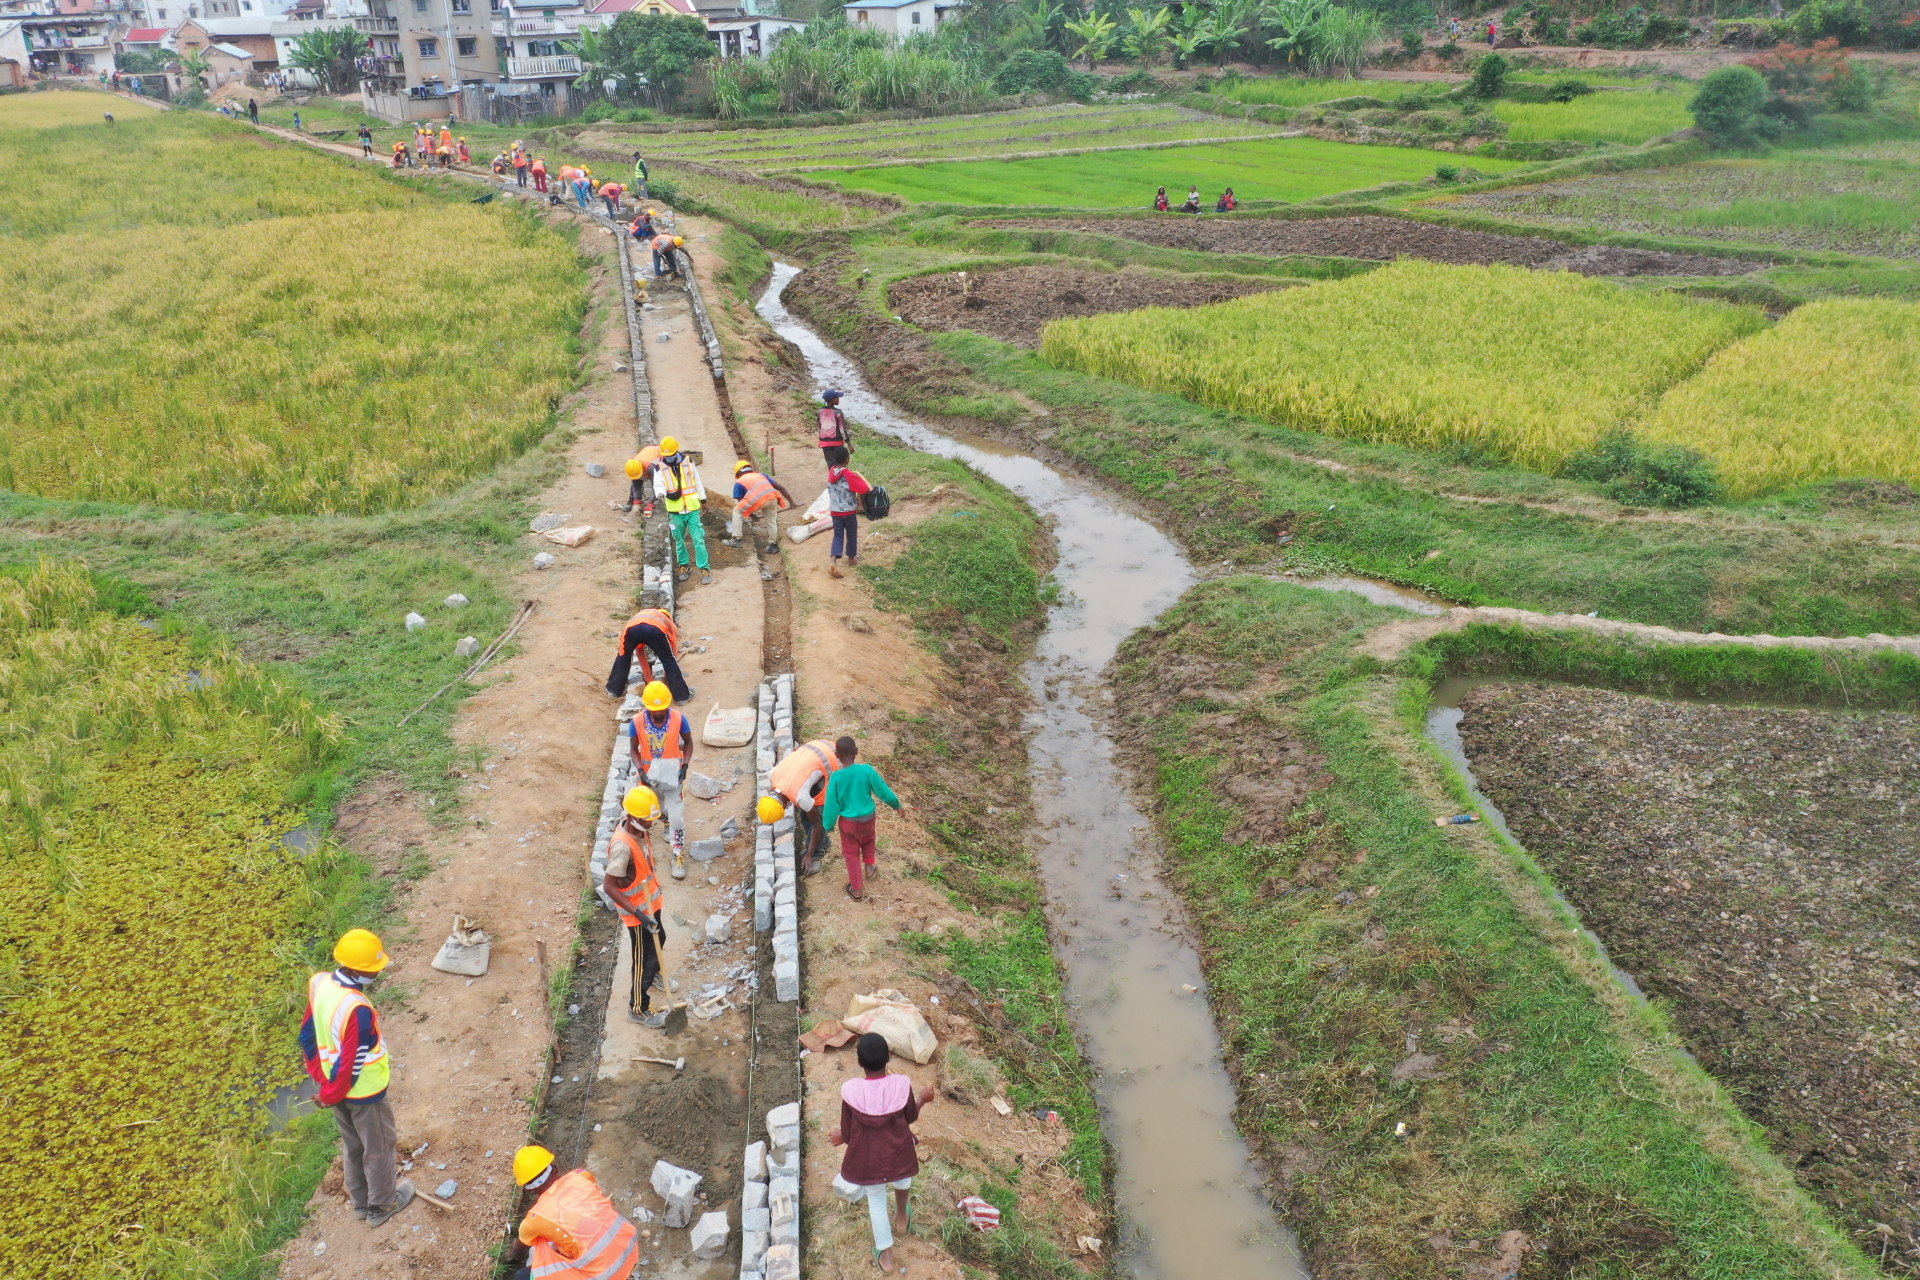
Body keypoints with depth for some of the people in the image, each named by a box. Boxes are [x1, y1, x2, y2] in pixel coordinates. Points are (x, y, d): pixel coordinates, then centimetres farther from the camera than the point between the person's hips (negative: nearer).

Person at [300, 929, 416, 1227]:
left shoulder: (318, 984, -13)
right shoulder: (358, 1009, -37)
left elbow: (308, 1035, 1)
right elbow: (351, 1062, -28)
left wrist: (321, 1077, 9)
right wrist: (330, 1095, -11)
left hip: (335, 1087, 7)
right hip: (365, 1091, -7)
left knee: (352, 1145, 27)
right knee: (378, 1147, 17)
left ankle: (360, 1202, 46)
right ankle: (381, 1206, 37)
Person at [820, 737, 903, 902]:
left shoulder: (836, 777, -22)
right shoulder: (867, 770, -20)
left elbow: (832, 804, -13)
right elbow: (883, 791, -9)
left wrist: (829, 825, 3)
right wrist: (896, 805, 9)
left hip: (848, 821, -1)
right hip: (868, 818, 1)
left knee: (851, 854, 17)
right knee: (868, 842, 33)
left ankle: (857, 890, 25)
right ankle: (870, 868, 52)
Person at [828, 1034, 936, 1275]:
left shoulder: (851, 1090, -25)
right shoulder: (901, 1085, -23)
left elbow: (847, 1133, -13)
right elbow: (910, 1117, -4)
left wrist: (840, 1135, 11)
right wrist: (922, 1098, 16)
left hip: (867, 1160, -1)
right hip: (899, 1154, 1)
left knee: (876, 1201, 25)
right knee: (903, 1180, 37)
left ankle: (886, 1255, 42)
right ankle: (902, 1216, 61)